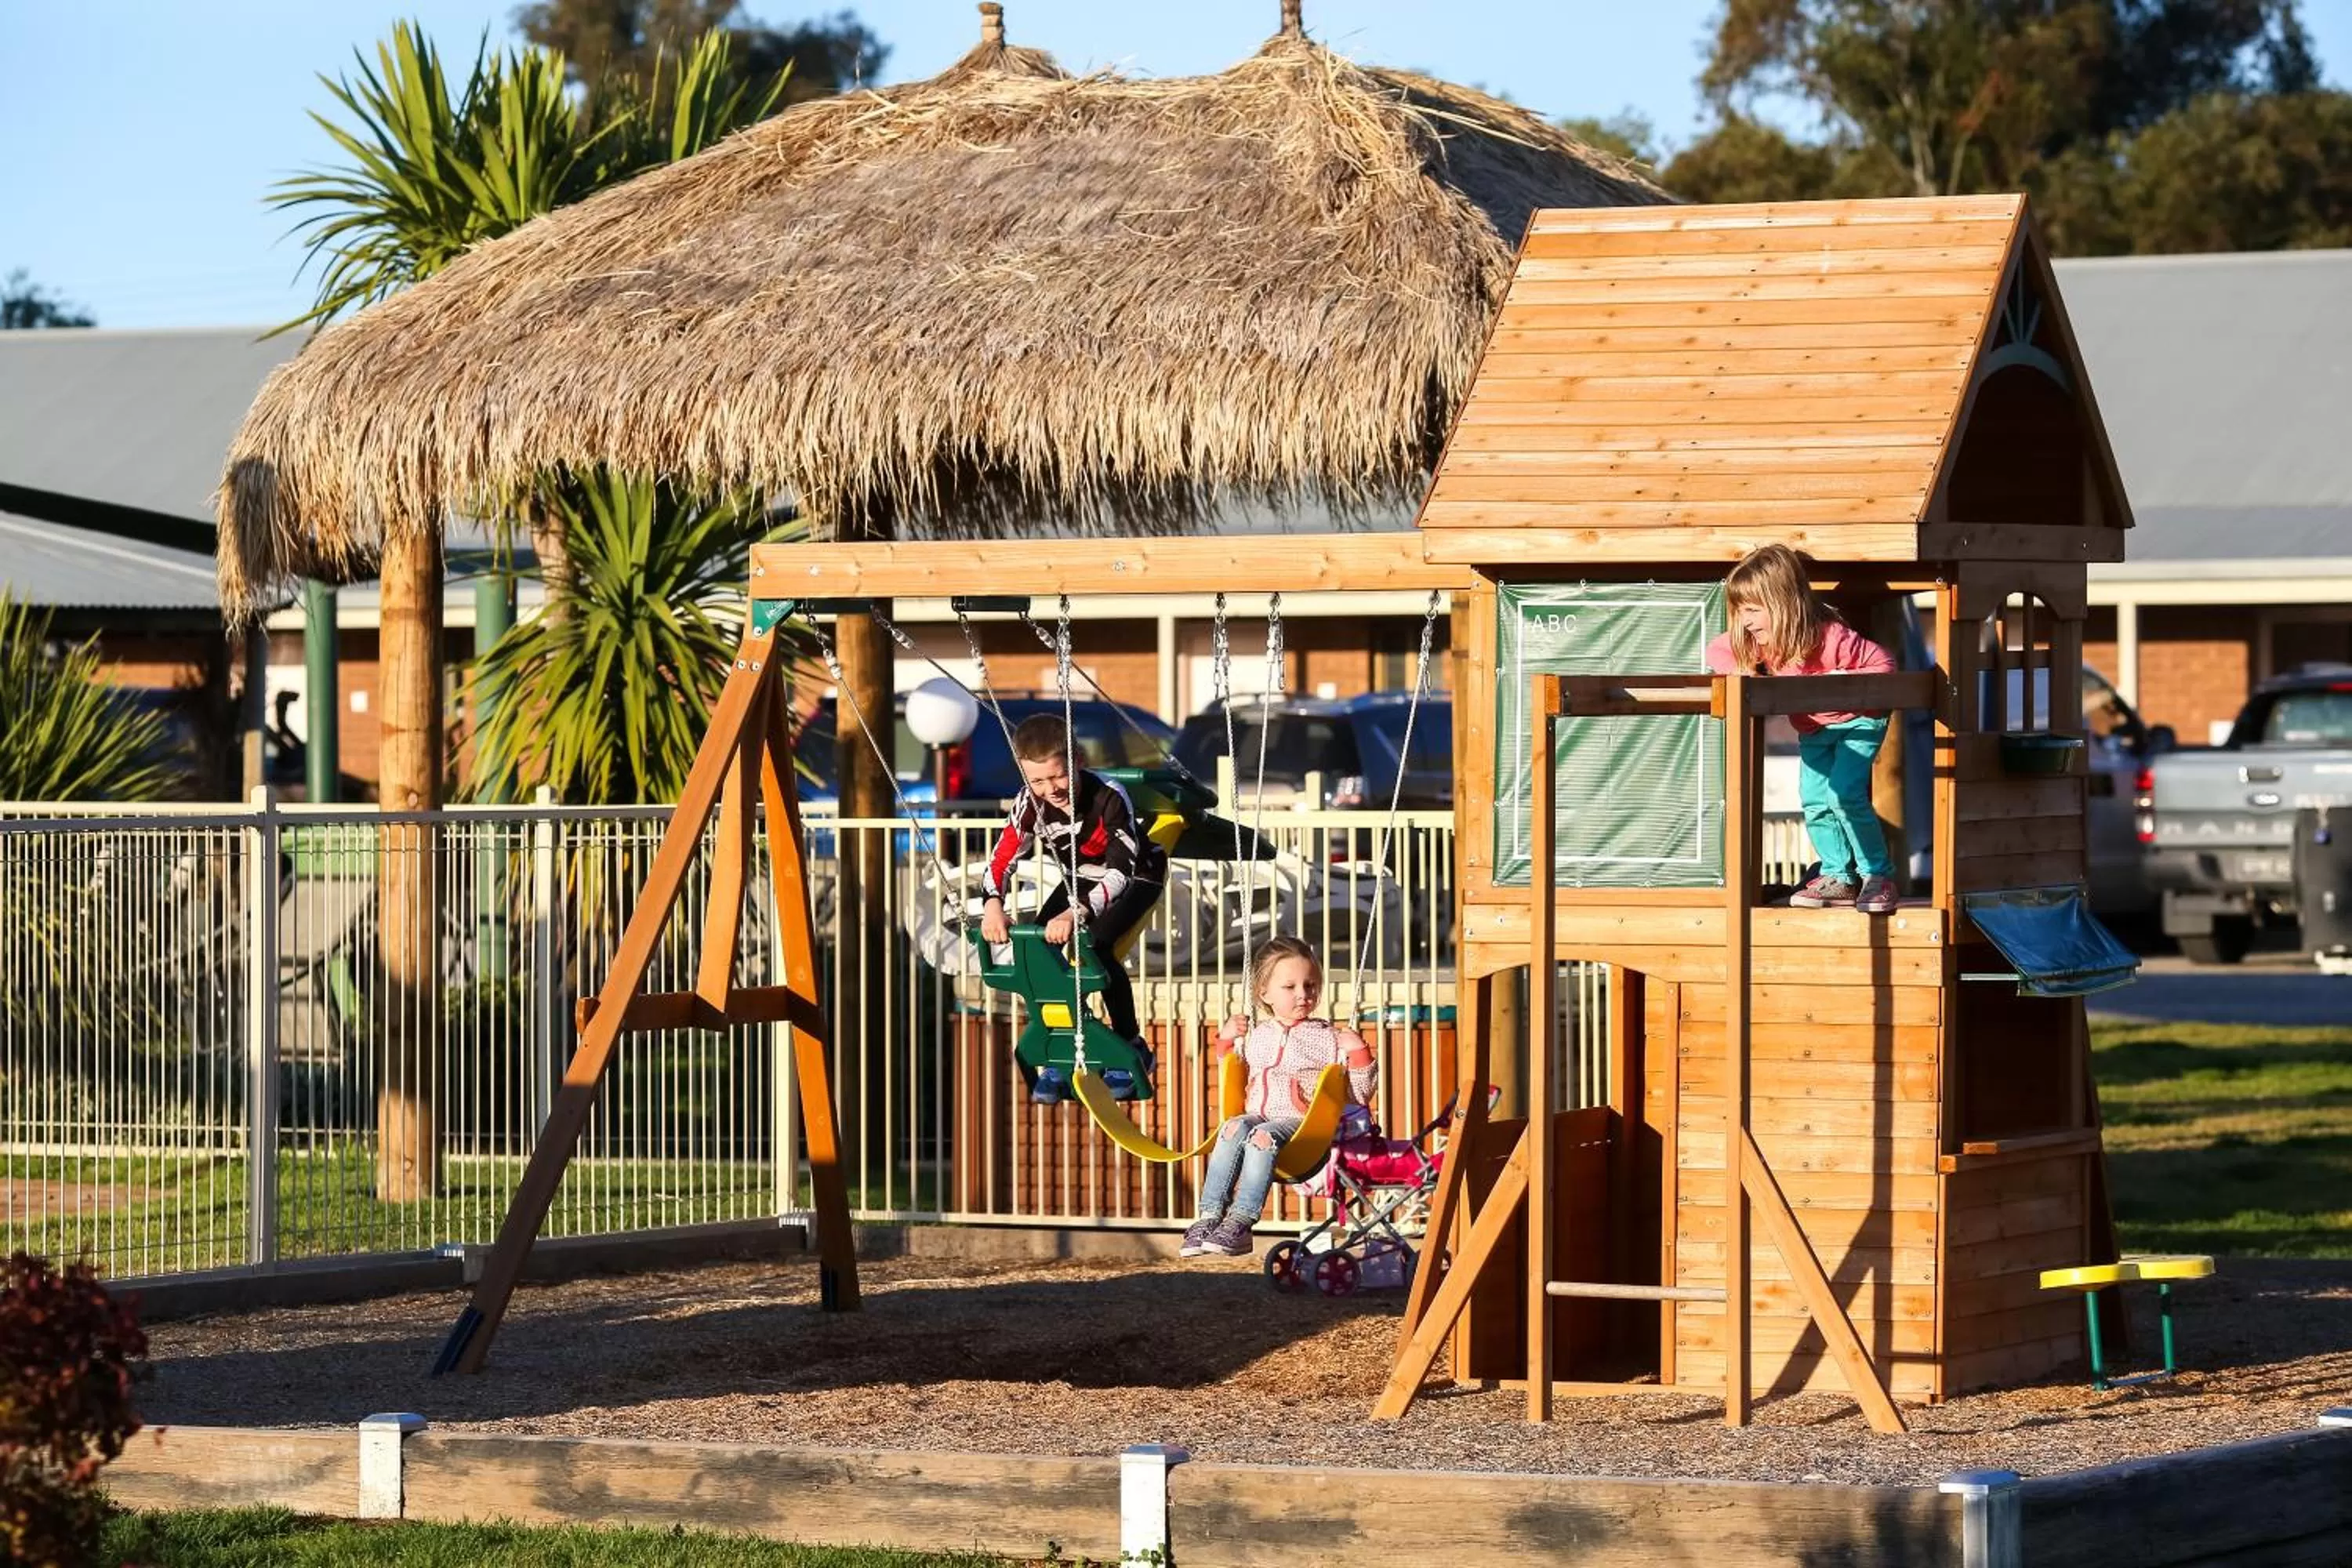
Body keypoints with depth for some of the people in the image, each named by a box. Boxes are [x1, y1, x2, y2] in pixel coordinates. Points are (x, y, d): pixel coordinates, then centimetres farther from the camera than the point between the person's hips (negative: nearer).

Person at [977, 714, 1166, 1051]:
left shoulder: (1109, 797, -37)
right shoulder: (1032, 802, -24)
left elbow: (1120, 871, -44)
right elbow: (1002, 860, -22)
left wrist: (1075, 914, -58)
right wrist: (992, 904, -44)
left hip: (1136, 877, -6)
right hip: (1082, 879, 6)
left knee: (1096, 945, -28)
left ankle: (1133, 1045, -13)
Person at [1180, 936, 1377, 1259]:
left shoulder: (1328, 1038, 9)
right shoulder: (1256, 1036, 20)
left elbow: (1359, 1096, 7)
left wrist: (1357, 1054, -8)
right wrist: (1226, 1042, 21)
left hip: (1301, 1123, -4)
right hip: (1258, 1114, 4)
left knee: (1263, 1136, -35)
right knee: (1234, 1129, -30)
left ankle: (1241, 1223, -42)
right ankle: (1210, 1216, -36)